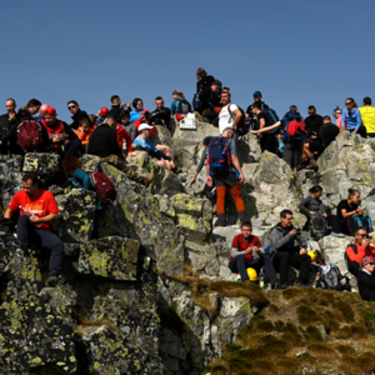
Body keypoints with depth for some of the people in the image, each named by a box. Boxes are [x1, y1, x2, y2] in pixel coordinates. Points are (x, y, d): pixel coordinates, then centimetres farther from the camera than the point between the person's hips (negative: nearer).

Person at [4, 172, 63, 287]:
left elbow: (55, 216, -1)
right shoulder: (20, 195, 8)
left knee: (58, 244, -29)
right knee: (23, 217, -32)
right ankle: (23, 246, -46)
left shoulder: (47, 195, 2)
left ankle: (53, 275, -43)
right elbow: (10, 210, 16)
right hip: (25, 231, 1)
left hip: (41, 231, 0)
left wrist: (38, 220, -12)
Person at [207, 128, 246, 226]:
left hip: (217, 173, 4)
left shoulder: (212, 142, 13)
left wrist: (208, 175, 10)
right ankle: (243, 220, 0)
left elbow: (209, 161, 8)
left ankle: (221, 221, -8)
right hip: (229, 172, -4)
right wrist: (241, 173, -10)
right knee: (237, 197, 4)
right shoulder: (230, 141, -2)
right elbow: (234, 158, -10)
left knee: (220, 197, 2)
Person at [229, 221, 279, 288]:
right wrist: (245, 252, -36)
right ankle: (245, 280, -56)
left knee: (266, 257, -15)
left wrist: (258, 252, -31)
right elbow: (234, 253, -18)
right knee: (241, 257, -37)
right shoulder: (237, 238, -8)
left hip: (249, 264, 4)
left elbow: (262, 253, -5)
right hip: (236, 264, -4)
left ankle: (274, 282, -29)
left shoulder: (255, 239, 2)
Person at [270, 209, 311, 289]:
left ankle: (300, 282, -25)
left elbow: (303, 241, 23)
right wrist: (289, 235, -21)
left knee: (307, 258, -16)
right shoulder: (276, 230, -3)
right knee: (285, 254, -39)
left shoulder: (292, 229, 14)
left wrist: (303, 248, -1)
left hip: (290, 256, 6)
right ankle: (283, 283, -41)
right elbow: (276, 245, -20)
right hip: (277, 256, -6)